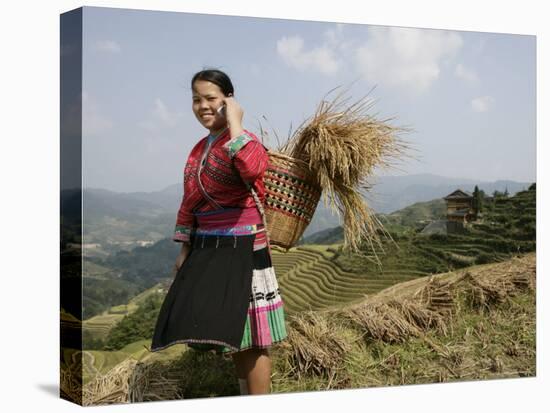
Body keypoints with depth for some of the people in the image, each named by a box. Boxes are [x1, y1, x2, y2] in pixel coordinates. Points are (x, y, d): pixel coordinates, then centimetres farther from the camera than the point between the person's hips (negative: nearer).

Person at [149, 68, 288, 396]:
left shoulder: (245, 141, -11)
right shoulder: (199, 149, 14)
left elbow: (252, 169, -36)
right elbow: (190, 201, 19)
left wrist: (234, 124, -25)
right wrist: (185, 248, 17)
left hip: (242, 248, -8)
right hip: (207, 249, 8)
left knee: (250, 335, -5)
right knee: (229, 332, 15)